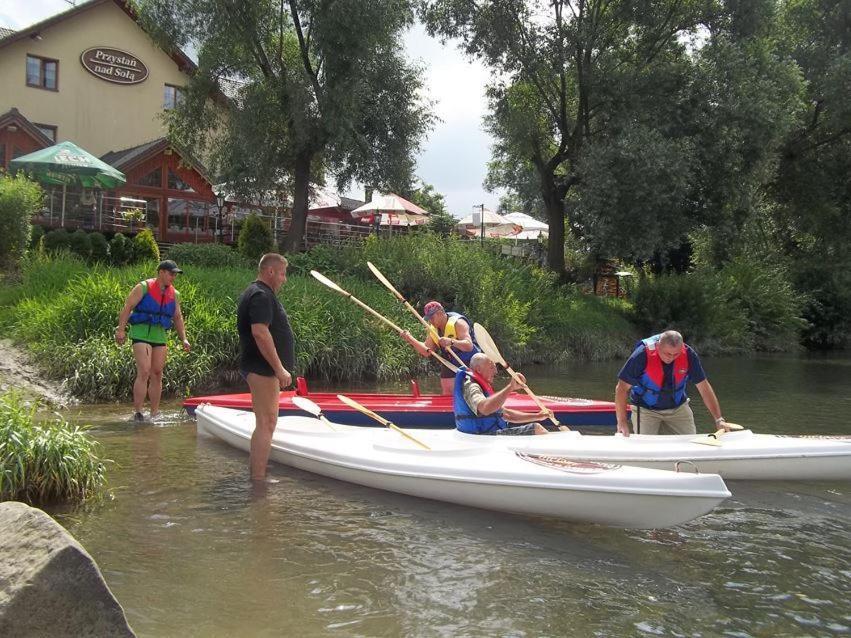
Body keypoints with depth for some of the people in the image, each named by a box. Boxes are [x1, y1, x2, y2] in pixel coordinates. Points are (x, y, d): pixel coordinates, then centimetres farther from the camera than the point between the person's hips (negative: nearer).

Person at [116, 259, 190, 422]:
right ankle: (137, 412, -10)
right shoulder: (143, 287, -4)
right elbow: (127, 307, -7)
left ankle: (155, 414, 15)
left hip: (160, 336, 6)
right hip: (141, 333, -6)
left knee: (157, 375, 7)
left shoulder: (174, 294, 12)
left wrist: (184, 338, 10)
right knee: (144, 372, -15)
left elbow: (178, 317, 18)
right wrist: (121, 329, -16)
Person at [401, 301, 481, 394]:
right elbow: (426, 351, 4)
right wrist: (410, 339, -9)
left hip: (468, 365, -7)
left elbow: (469, 346, -30)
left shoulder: (457, 322, -19)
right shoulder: (434, 330, 4)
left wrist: (451, 342, -48)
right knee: (447, 394, 7)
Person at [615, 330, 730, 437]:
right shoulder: (643, 355, -27)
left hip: (678, 408, 3)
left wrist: (719, 419, -12)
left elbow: (704, 387, -9)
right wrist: (622, 422, -28)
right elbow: (622, 388, -22)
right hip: (646, 409, -3)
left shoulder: (688, 355, -18)